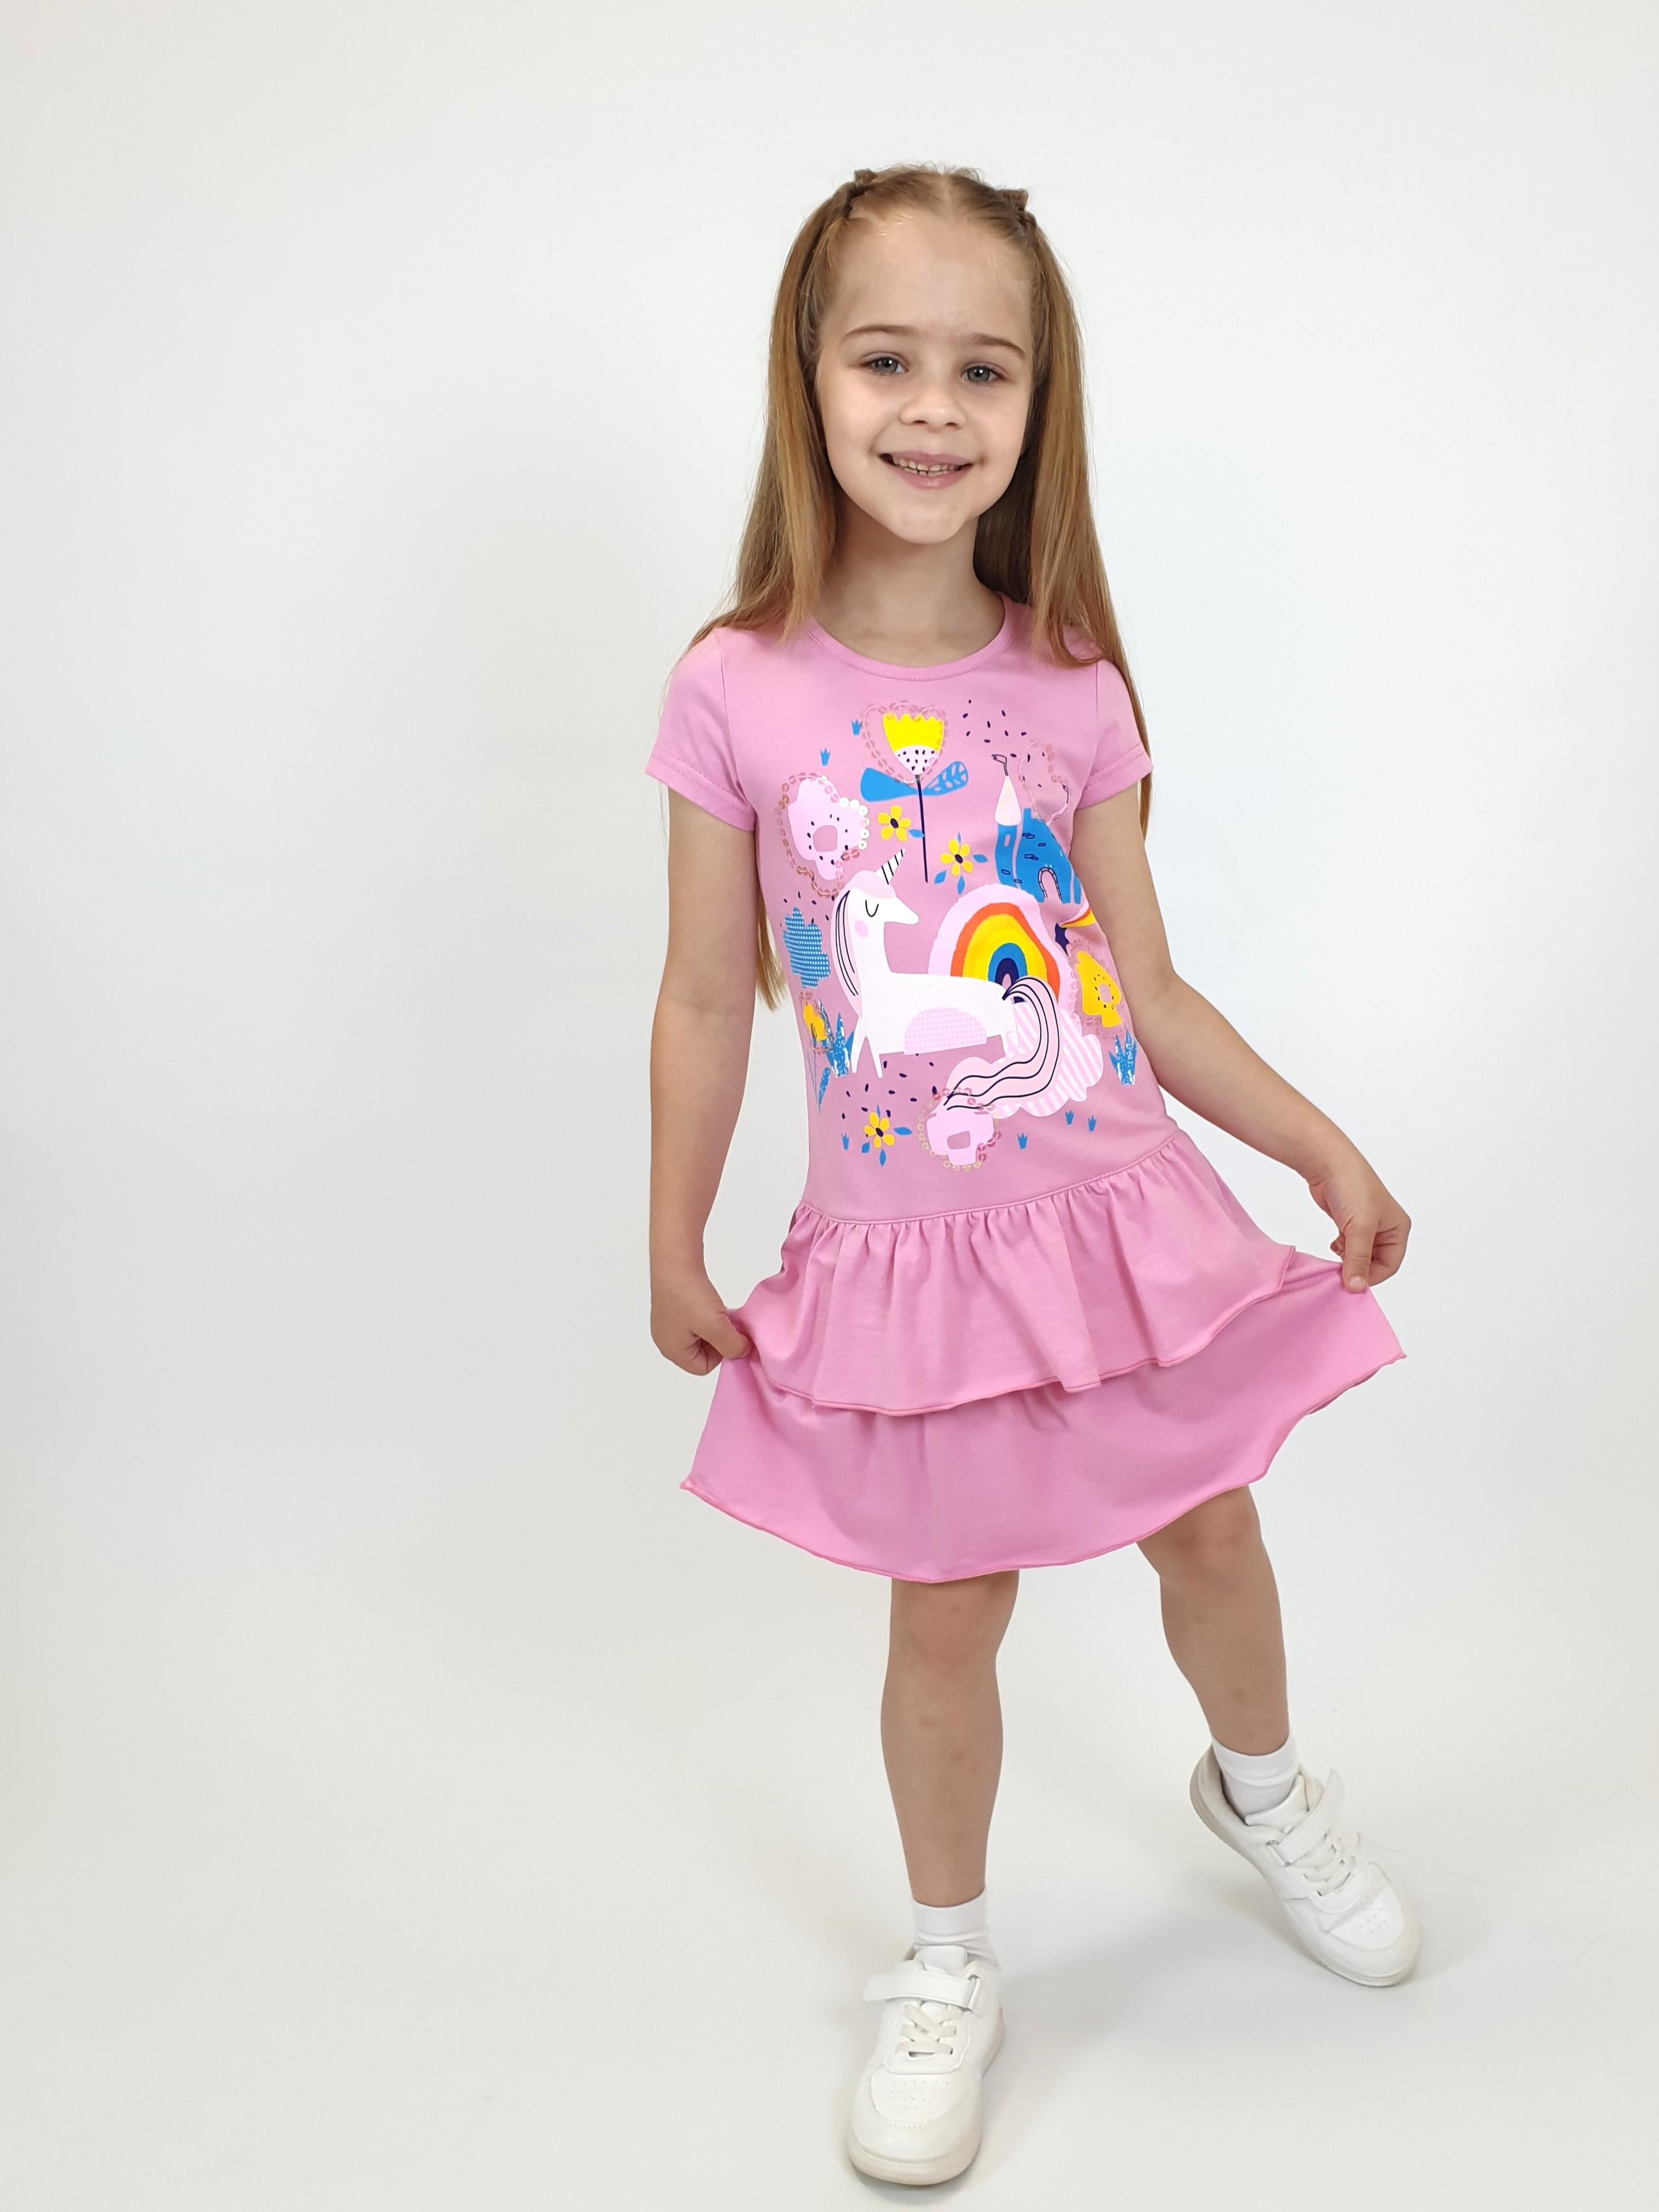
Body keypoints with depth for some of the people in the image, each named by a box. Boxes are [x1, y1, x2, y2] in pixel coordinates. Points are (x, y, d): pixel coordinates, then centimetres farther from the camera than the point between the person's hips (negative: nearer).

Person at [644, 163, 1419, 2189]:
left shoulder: (1074, 693, -3)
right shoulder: (737, 692, -9)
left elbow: (1148, 990, 4)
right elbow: (707, 1006, -3)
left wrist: (1321, 1145, 4)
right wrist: (673, 1252, 0)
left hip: (1118, 1216, 3)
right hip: (902, 1251, -2)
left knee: (1209, 1537, 18)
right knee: (946, 1615, 9)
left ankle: (1265, 1790, 51)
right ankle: (947, 1965, 34)